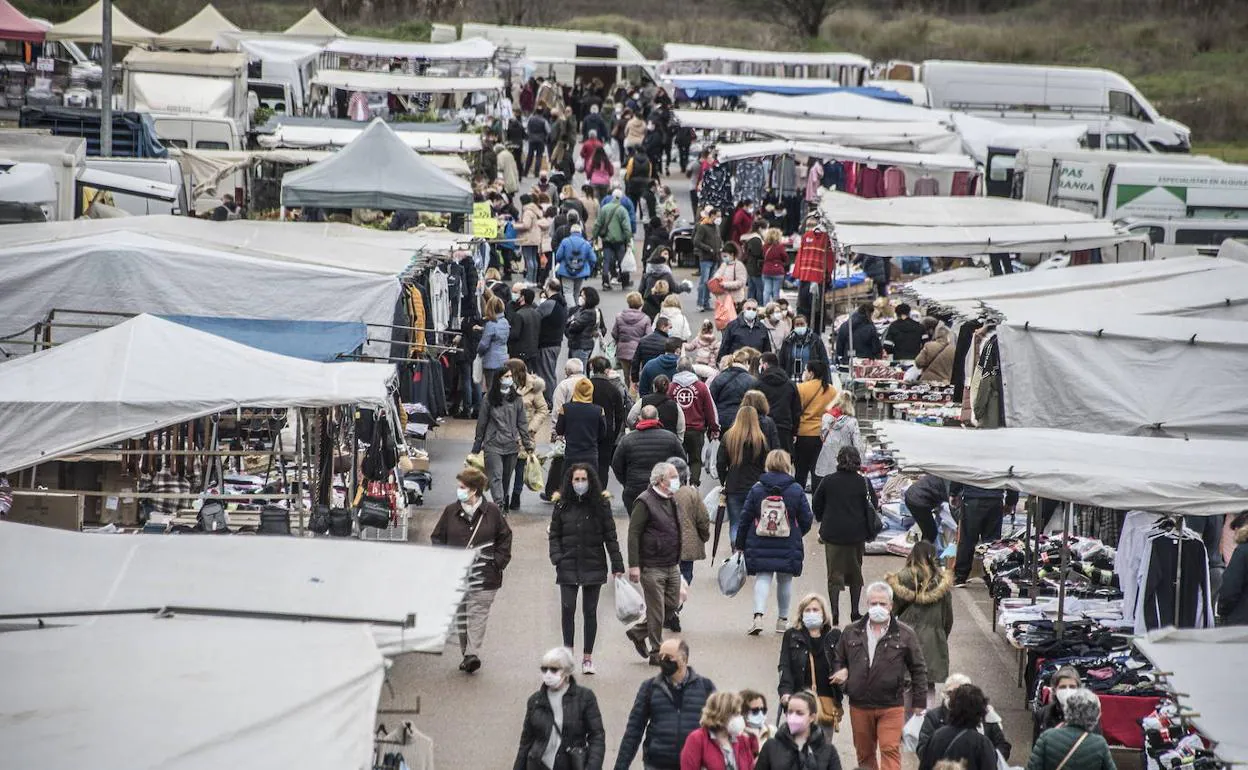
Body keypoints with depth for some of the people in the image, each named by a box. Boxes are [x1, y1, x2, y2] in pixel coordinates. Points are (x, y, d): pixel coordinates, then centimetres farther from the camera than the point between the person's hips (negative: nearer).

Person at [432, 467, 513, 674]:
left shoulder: (492, 512, -1)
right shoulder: (451, 511, 4)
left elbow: (505, 538, 9)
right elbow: (437, 538, 11)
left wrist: (498, 562, 0)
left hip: (484, 575, -3)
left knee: (477, 614, -10)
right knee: (461, 616, 8)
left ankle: (473, 654, -17)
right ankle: (466, 654, 18)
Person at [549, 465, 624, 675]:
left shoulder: (600, 504, 1)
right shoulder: (562, 504, 4)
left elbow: (610, 535, 2)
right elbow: (554, 534, 7)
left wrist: (617, 565, -2)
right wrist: (557, 557, -9)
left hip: (593, 565, 0)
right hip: (568, 567, 1)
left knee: (590, 611, 3)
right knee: (568, 608, -10)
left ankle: (587, 658, 10)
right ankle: (568, 651, 3)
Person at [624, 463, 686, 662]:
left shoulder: (671, 501, 13)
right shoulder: (645, 502, -13)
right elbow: (633, 534, -15)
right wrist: (634, 565, -20)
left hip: (672, 567, 8)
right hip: (652, 568, -8)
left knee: (671, 605, 12)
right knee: (656, 611, -1)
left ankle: (638, 633, 29)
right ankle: (656, 653, 9)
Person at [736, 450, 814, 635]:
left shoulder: (757, 489, -2)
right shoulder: (796, 490, -4)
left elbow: (745, 517, 1)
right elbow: (806, 519, 0)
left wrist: (740, 543, 11)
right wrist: (796, 534, 22)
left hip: (760, 545, 0)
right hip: (788, 547, 0)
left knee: (762, 578, 2)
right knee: (785, 581, 12)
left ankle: (758, 615, -18)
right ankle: (782, 620, 21)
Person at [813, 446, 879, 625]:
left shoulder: (828, 481, -2)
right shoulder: (864, 483, -5)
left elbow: (816, 505, 6)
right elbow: (873, 507, -2)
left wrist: (824, 523, 23)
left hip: (832, 534, 0)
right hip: (857, 535, 0)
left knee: (834, 574, 4)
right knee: (855, 573, 16)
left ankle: (835, 613, -7)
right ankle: (854, 613, 19)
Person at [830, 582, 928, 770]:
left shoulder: (904, 634, 0)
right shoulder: (851, 632, 7)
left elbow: (918, 670, 5)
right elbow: (838, 661, 20)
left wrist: (919, 702, 2)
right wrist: (840, 673, -3)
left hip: (891, 706, -3)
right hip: (859, 706, 3)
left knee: (890, 750, -12)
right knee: (864, 754, 12)